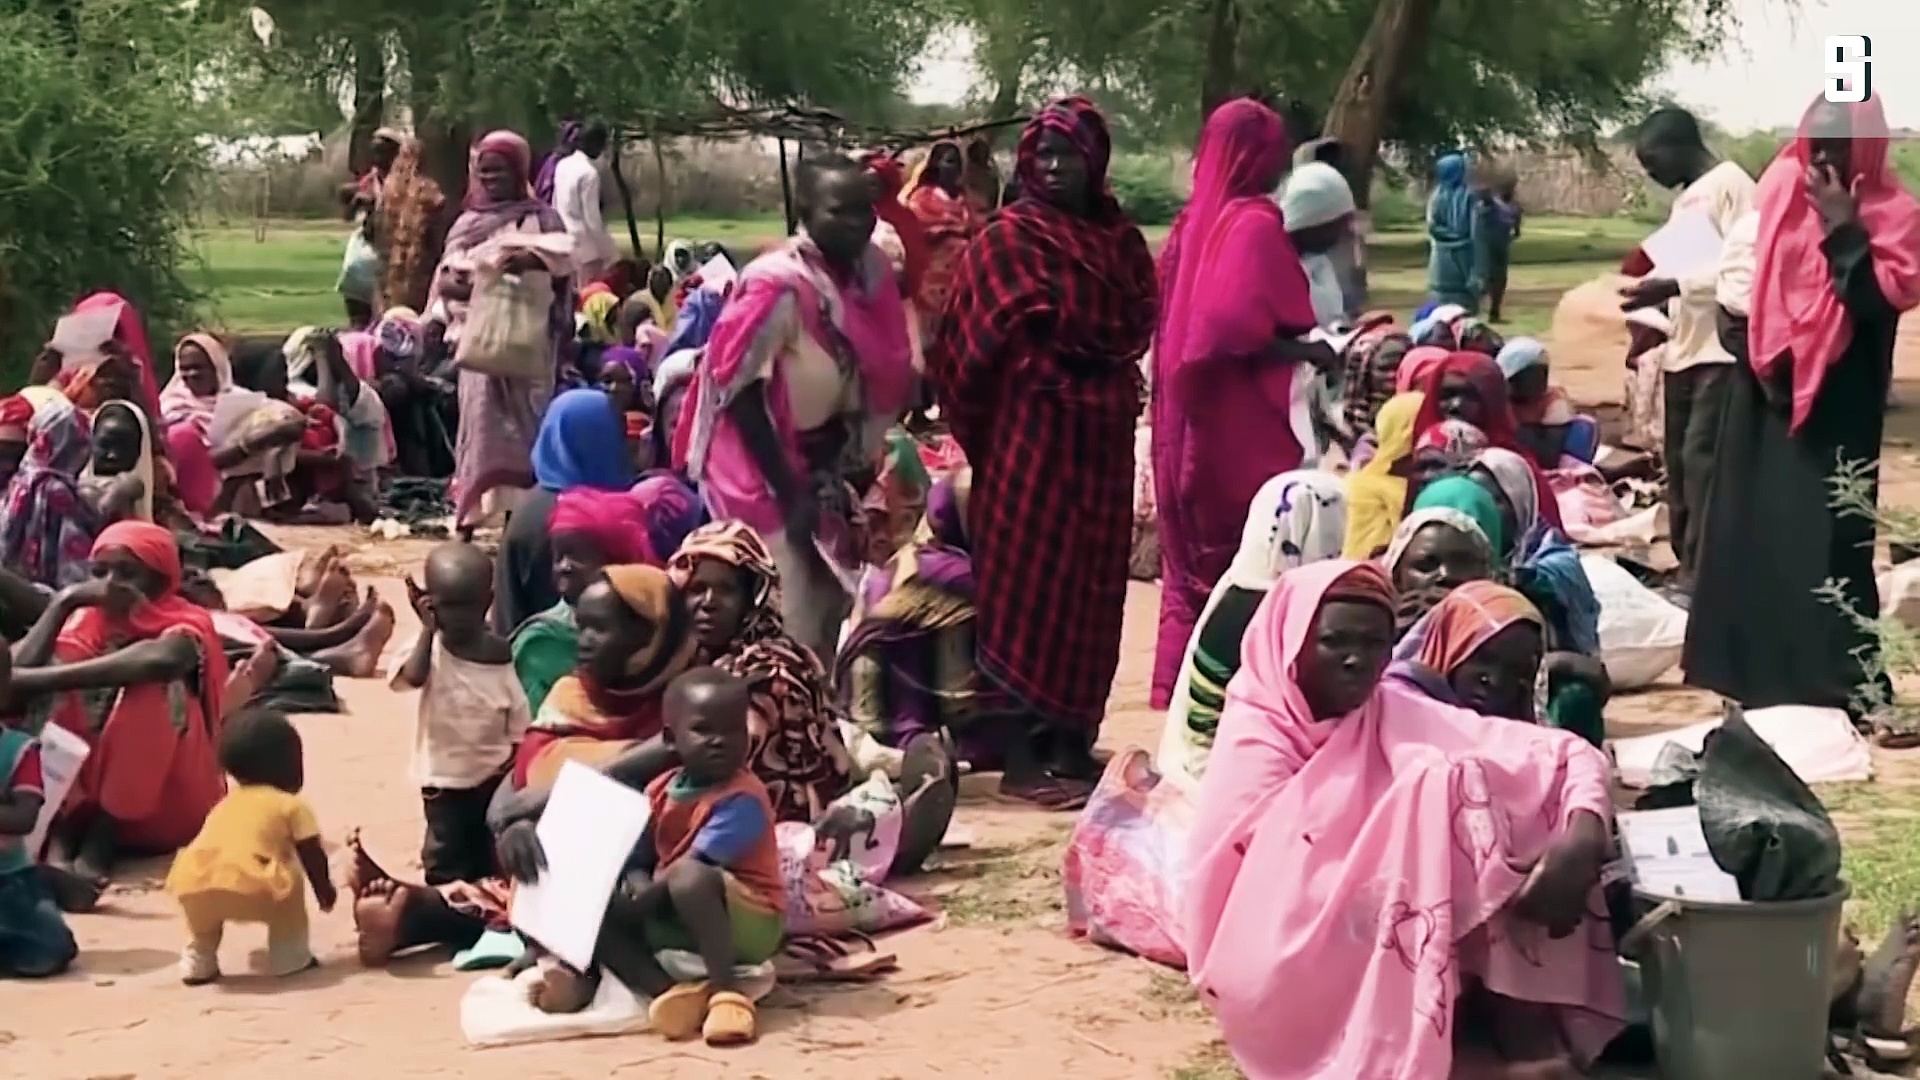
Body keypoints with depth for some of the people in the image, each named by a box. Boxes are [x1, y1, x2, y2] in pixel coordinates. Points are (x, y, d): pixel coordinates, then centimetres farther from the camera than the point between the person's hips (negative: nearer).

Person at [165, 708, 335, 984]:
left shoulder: (225, 805, 36)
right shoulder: (293, 805, 18)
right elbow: (313, 859, 20)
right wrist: (325, 892, 39)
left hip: (192, 888, 5)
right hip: (247, 886, -5)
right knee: (290, 877, 22)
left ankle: (198, 962, 29)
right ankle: (290, 958, 21)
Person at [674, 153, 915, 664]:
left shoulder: (871, 276, -1)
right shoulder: (777, 286, -21)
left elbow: (884, 383, 8)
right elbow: (740, 392, -18)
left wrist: (863, 471, 1)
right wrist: (790, 495, -18)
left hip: (834, 476, 7)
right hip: (771, 481, -7)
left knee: (836, 622, 9)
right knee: (793, 632, -8)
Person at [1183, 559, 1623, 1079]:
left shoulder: (1400, 715, 5)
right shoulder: (1253, 744, -6)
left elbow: (1565, 754, -2)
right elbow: (1289, 887, -16)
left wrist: (1583, 837, -24)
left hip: (1409, 960, 5)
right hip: (1294, 981, -5)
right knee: (1441, 788, -22)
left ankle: (1523, 1016, -18)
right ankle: (1514, 1027, -22)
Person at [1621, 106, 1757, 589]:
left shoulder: (1732, 186, -11)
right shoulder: (1686, 196, 18)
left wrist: (1672, 287, -25)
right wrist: (1655, 300, 11)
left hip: (1721, 350, -10)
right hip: (1683, 349, 10)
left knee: (1703, 459, -12)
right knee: (1680, 459, 10)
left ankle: (1700, 573, -10)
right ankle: (1686, 565, 16)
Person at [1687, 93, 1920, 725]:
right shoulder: (1779, 193, 6)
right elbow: (1744, 278, 14)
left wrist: (1842, 229, -20)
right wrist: (1742, 331, -1)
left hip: (1835, 410, -5)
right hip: (1767, 395, 5)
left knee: (1825, 537, -8)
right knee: (1754, 528, 9)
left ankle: (1841, 681, -3)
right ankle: (1754, 665, 20)